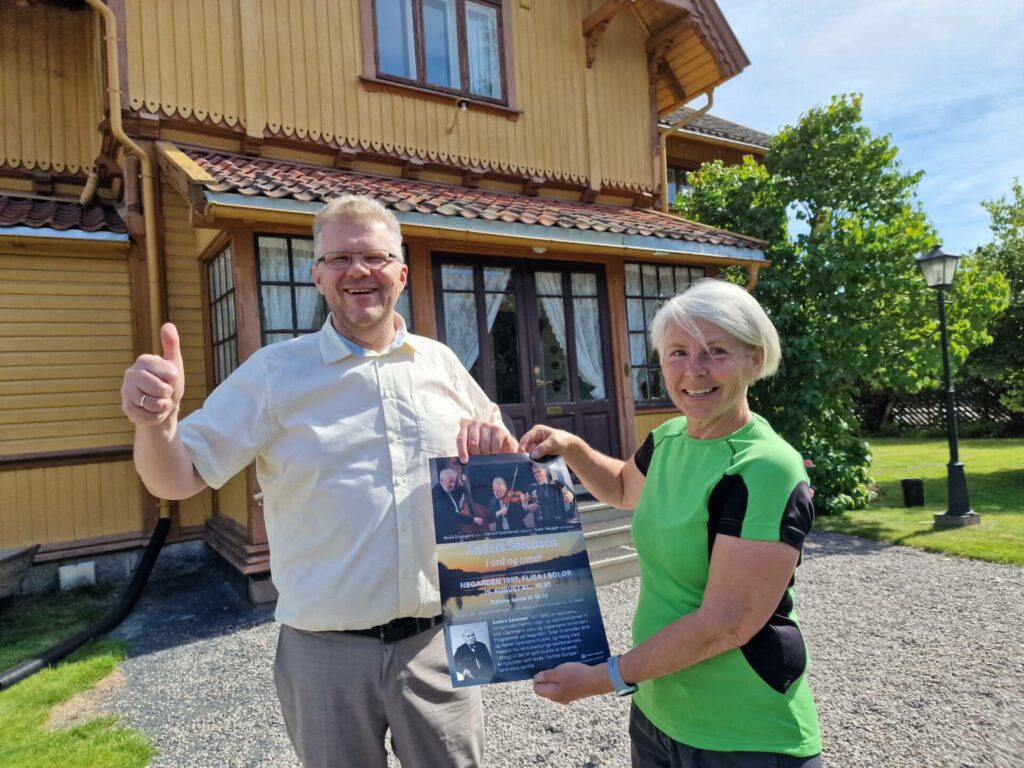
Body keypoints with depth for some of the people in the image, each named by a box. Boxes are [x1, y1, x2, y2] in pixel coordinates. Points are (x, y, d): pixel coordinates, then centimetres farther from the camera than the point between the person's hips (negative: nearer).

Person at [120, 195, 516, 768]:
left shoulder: (441, 362, 3)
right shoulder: (274, 372, -5)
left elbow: (498, 460, 16)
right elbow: (178, 479, -7)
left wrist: (496, 441, -8)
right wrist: (156, 423, -29)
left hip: (438, 640, 2)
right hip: (326, 651, -1)